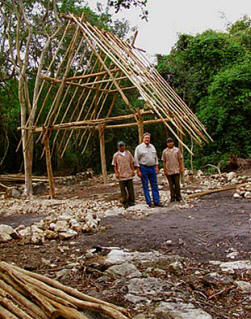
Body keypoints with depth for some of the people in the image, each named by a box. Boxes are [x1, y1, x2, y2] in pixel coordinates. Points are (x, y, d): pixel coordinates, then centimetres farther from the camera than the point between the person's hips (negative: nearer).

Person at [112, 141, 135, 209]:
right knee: (123, 189, 1)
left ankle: (131, 201, 15)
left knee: (130, 188, 5)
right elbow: (114, 165, 3)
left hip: (129, 174, 2)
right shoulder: (116, 155, 1)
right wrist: (116, 173, -5)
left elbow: (131, 163, 13)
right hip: (121, 175, -2)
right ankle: (125, 203, 9)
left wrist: (133, 170, 6)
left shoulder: (128, 153, 8)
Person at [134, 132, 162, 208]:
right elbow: (136, 160, -6)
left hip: (152, 168, 5)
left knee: (155, 185, 6)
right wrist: (138, 170, -10)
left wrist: (156, 167, 10)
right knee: (145, 186, 1)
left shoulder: (152, 147, 11)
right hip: (143, 168, -5)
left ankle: (156, 201, 12)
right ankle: (149, 202, 7)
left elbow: (156, 157, 17)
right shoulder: (139, 148, -5)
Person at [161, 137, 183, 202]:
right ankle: (172, 197, 13)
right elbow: (164, 161, 6)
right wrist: (164, 170, 1)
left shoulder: (177, 150, 5)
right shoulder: (165, 151, 5)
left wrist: (181, 168, 1)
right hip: (168, 171, 1)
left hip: (176, 170, -1)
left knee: (177, 184, -1)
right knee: (171, 184, 5)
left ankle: (178, 196, 11)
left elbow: (180, 160, 6)